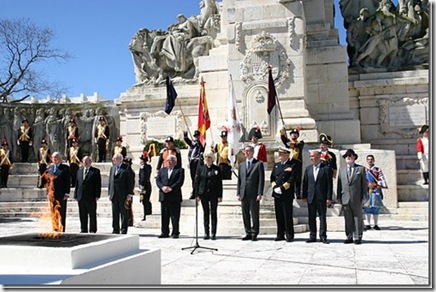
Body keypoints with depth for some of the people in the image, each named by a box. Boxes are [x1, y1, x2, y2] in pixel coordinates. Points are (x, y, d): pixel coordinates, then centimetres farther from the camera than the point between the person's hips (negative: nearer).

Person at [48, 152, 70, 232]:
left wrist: (66, 193, -12)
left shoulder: (65, 168, -2)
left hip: (62, 194, -4)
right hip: (52, 194, 4)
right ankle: (55, 229, 15)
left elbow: (67, 181, -6)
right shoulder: (50, 168, 13)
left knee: (62, 213, 1)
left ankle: (62, 229, 6)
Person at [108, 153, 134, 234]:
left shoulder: (126, 168, -5)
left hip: (123, 195, -6)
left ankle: (124, 230, 6)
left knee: (124, 213, 0)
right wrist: (110, 193, 11)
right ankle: (115, 230, 16)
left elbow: (131, 182, -8)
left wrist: (129, 194, -12)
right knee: (115, 213, 9)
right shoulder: (112, 168, 15)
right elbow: (110, 181, 17)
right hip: (114, 195, 6)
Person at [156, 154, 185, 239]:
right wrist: (162, 187, -11)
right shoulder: (162, 170, 18)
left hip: (175, 197, -4)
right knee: (164, 216, 6)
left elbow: (180, 181, -7)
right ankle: (164, 232, 12)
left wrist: (171, 188, -16)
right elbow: (157, 180, 8)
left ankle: (175, 233, 4)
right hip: (164, 196, 4)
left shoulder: (180, 170, 5)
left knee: (175, 216, -1)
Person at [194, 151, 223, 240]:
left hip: (214, 194, -1)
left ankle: (213, 233, 6)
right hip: (203, 193, 1)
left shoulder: (217, 169, 3)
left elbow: (220, 183, 1)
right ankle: (206, 233, 11)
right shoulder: (201, 168, 5)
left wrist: (220, 195, -4)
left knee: (213, 213, 1)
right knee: (205, 213, 6)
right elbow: (197, 181, 5)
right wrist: (197, 194, -1)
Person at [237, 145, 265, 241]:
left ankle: (254, 233, 8)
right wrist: (238, 193, 7)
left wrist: (260, 193, -12)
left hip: (254, 194, -5)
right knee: (245, 214, 7)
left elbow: (261, 180, -5)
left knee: (254, 214, 0)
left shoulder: (258, 164, 1)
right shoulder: (241, 165, 16)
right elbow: (239, 180, 15)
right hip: (244, 194, 5)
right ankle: (248, 233, 15)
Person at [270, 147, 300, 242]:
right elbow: (272, 178, 15)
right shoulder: (276, 165, 17)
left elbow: (292, 179, -11)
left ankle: (289, 236, 3)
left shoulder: (293, 165, -3)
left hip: (287, 194, -6)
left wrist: (282, 188, -15)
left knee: (288, 216, -3)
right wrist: (275, 187, -2)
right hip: (277, 194, 6)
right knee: (279, 216, 8)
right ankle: (280, 235, 15)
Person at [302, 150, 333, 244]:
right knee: (311, 217, 7)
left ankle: (323, 236, 9)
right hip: (311, 197, 4)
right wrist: (304, 196, 5)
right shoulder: (308, 168, 10)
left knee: (322, 217, 2)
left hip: (322, 197, -4)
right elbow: (305, 183, 10)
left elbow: (329, 184, -5)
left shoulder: (326, 168, -3)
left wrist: (329, 198, -10)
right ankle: (312, 236, 15)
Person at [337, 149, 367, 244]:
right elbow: (339, 184, 12)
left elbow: (364, 184, 3)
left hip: (356, 198, -2)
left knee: (357, 218, 2)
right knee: (348, 219, 4)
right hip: (345, 198, 2)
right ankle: (349, 237, 11)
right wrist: (339, 197, 6)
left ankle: (358, 237, 8)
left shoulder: (361, 169, 7)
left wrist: (364, 196, -4)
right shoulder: (341, 169, 14)